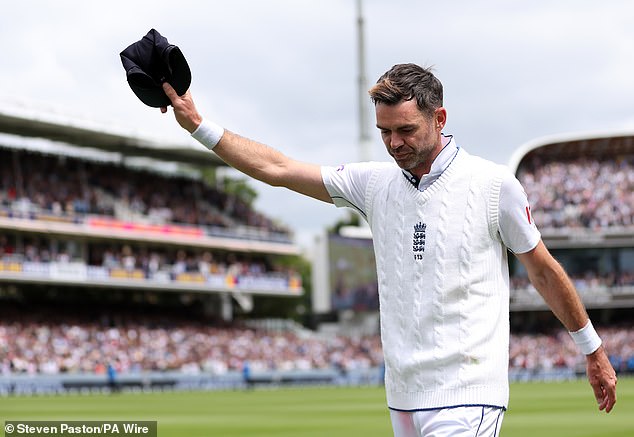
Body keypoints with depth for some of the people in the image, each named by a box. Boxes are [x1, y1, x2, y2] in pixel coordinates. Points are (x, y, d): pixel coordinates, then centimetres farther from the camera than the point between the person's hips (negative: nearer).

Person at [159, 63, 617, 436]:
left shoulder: (493, 184, -4)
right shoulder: (375, 183, 7)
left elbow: (544, 270, 6)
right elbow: (276, 168, 8)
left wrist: (593, 350, 13)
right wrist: (197, 124, 3)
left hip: (467, 396, -5)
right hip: (404, 397, 5)